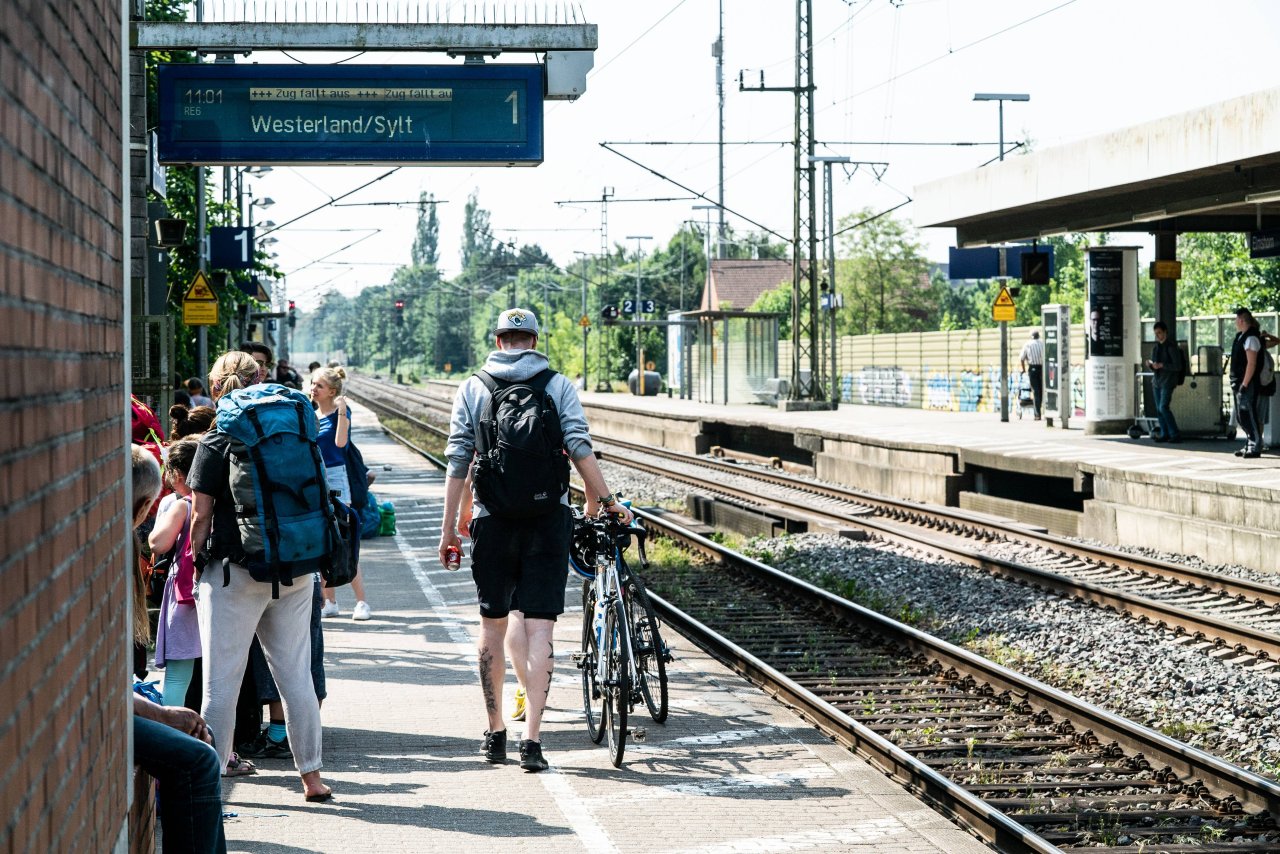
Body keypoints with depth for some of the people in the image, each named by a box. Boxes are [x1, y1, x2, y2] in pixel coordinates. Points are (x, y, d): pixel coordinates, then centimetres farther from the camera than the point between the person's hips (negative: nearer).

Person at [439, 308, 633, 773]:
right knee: (539, 628, -2)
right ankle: (531, 738, -9)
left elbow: (458, 461, 2)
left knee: (492, 625, 14)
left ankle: (495, 733, 20)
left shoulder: (472, 388, 5)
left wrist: (449, 528, 5)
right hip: (548, 520, -1)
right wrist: (604, 499, 5)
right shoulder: (558, 385, 2)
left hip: (492, 520, 1)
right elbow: (580, 449, -6)